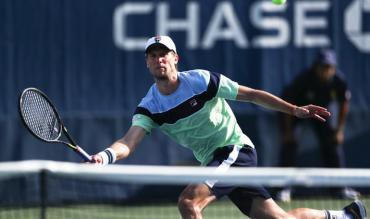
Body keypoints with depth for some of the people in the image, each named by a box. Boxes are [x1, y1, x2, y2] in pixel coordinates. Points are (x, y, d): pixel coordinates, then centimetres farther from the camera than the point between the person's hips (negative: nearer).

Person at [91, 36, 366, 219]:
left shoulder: (201, 80, -11)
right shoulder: (149, 108, -2)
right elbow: (129, 142, -17)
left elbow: (252, 95, -2)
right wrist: (106, 155, -40)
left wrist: (295, 110, -6)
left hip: (235, 149, -5)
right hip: (214, 163, 5)